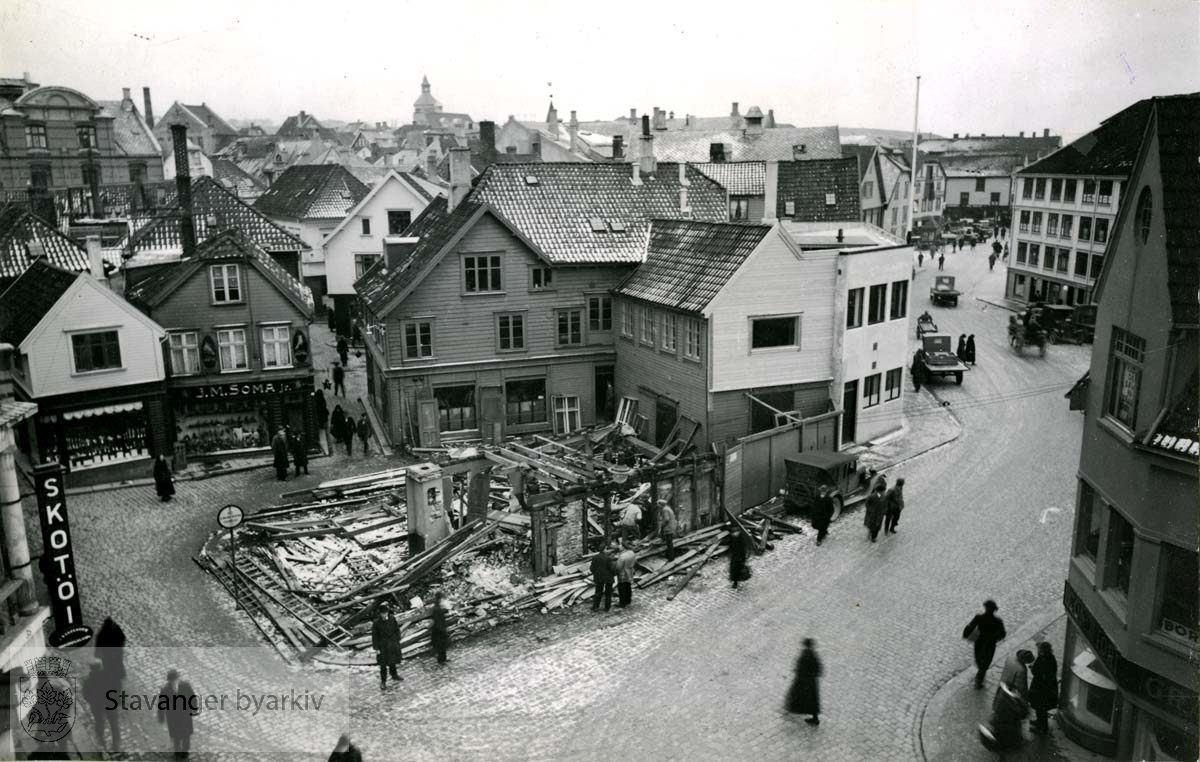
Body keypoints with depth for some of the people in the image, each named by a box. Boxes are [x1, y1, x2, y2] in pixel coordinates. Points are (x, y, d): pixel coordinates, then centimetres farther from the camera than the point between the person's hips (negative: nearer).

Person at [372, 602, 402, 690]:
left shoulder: (392, 619, -11)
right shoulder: (376, 622, -19)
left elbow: (397, 630, 2)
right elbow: (374, 636, -12)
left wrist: (397, 641, 5)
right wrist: (376, 648, -10)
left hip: (393, 644, 3)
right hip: (382, 646, -3)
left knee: (393, 661, 22)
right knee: (383, 665, 6)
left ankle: (394, 675, 45)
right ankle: (383, 682, 20)